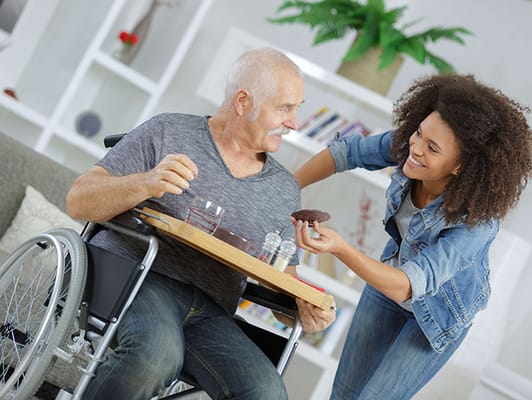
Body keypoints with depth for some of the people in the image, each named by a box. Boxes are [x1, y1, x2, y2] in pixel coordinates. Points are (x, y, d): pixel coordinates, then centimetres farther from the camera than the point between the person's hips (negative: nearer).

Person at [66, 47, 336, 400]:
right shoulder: (167, 132, 4)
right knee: (158, 354, -38)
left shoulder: (285, 191, 16)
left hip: (209, 312, 4)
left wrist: (303, 308, -3)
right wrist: (146, 185, -20)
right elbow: (78, 202, 0)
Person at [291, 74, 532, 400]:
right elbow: (347, 152, -12)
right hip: (391, 274, 5)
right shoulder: (406, 145, -27)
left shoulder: (476, 221, -40)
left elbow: (407, 286, -44)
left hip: (439, 313, -5)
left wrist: (340, 249, -58)